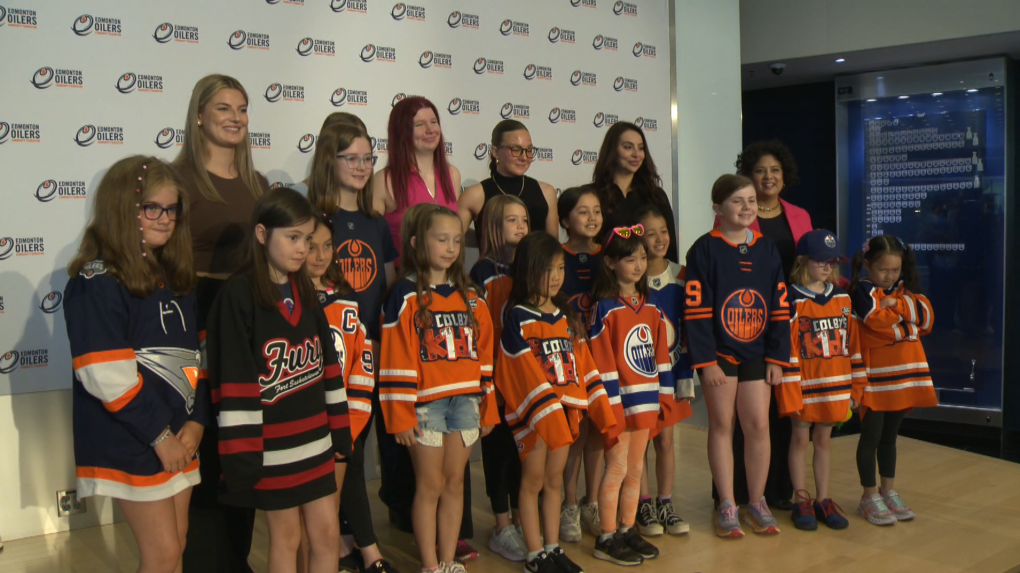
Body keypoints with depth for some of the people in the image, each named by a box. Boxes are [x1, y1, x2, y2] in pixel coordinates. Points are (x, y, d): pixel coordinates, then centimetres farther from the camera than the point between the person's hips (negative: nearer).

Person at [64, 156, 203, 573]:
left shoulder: (175, 277, 10)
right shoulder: (97, 284, -14)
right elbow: (108, 376, -20)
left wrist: (195, 421, -2)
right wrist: (158, 434, -16)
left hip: (178, 434, 7)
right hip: (129, 441, -7)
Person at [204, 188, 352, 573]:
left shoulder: (305, 292, 8)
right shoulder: (238, 296, -13)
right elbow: (233, 384, -17)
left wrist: (340, 430, 10)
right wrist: (240, 455, -18)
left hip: (316, 441, 6)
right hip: (273, 448, -6)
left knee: (327, 535, 10)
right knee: (286, 538, 8)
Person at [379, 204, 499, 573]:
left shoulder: (469, 298, 12)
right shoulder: (406, 297, -4)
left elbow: (484, 355, 13)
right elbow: (396, 360, -8)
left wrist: (488, 407, 11)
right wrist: (400, 415, -12)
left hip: (465, 401, 5)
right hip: (425, 403, -5)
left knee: (455, 483, 11)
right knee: (430, 486, 3)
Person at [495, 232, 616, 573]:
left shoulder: (566, 316, 10)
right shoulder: (517, 318, -10)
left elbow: (582, 364, 10)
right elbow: (526, 375, -15)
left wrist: (602, 408, 7)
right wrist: (548, 411, -19)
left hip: (565, 410, 6)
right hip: (531, 413, -6)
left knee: (554, 480, 13)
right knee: (533, 481, 3)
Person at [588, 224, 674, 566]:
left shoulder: (652, 308, 10)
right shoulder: (605, 309, -10)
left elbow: (661, 354, 13)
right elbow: (602, 363, -14)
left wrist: (665, 395, 8)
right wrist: (611, 408, -17)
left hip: (646, 401, 6)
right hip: (619, 402, -6)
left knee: (635, 469, 13)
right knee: (617, 468, -1)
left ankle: (627, 531, 24)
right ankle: (606, 539, 9)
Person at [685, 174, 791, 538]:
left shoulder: (766, 249, 6)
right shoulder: (705, 250, -7)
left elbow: (780, 308, 7)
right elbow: (696, 310, -10)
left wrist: (777, 358, 3)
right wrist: (706, 361, -13)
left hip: (756, 355, 3)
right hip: (719, 354, -3)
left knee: (758, 426, 4)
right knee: (721, 425, 6)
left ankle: (757, 503, 19)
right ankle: (727, 506, 15)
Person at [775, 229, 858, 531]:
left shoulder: (842, 298, 7)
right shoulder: (793, 301, -10)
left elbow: (853, 342, 11)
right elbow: (787, 348, -12)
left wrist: (857, 382, 10)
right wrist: (789, 390, -15)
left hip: (834, 385, 5)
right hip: (805, 384, -5)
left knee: (823, 440, 13)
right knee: (800, 439, 6)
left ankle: (823, 500, 21)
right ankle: (801, 500, 15)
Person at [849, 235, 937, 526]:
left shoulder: (905, 290, 13)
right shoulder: (863, 289, -7)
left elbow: (927, 316, -1)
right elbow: (877, 321, -21)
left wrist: (896, 304, -13)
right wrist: (908, 318, -4)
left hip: (903, 375, 6)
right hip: (875, 377, -6)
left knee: (890, 435, 16)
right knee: (871, 436, 0)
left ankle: (889, 492, 27)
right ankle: (870, 496, 11)